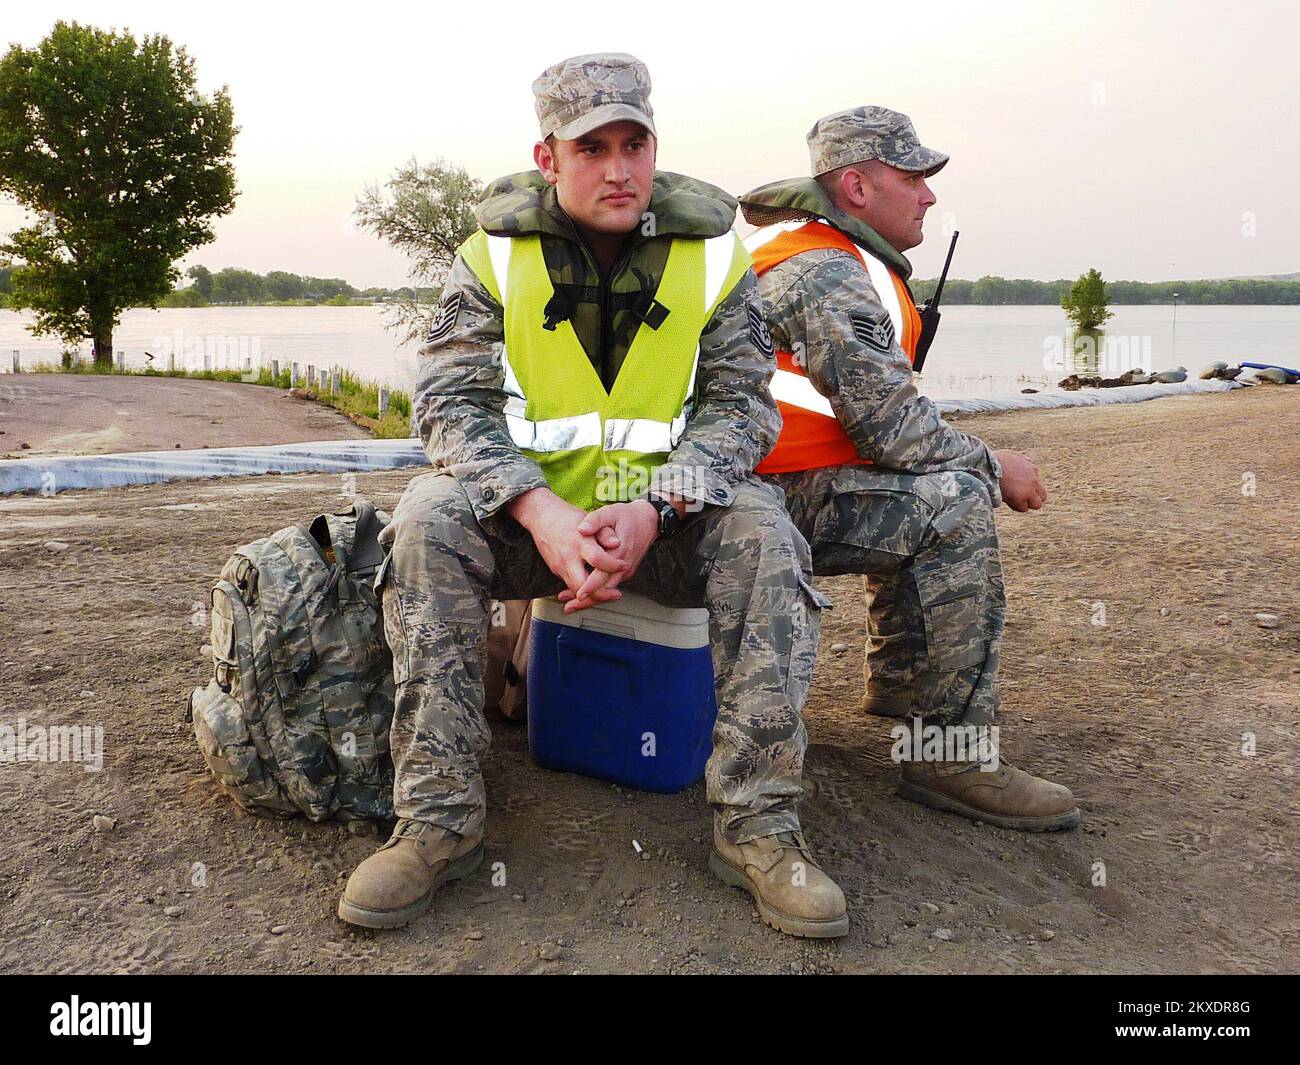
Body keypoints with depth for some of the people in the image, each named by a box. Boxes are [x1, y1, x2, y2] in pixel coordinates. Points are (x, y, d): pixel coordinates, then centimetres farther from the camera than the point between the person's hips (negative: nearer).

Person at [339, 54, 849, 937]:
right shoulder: (494, 252, -1)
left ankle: (757, 824, -22)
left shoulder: (713, 252, 0)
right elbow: (451, 401, -9)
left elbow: (742, 403, -5)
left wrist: (654, 509, -25)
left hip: (667, 515, 0)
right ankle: (438, 820, -22)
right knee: (430, 517, -28)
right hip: (528, 511, 0)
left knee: (761, 531, -29)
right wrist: (542, 515, -28)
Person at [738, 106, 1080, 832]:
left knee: (929, 493, 26)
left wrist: (980, 463, 9)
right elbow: (891, 429, -22)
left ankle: (900, 682, 29)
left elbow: (878, 404, 20)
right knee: (956, 507, -23)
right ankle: (953, 752, -21)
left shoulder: (837, 261, 17)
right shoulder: (824, 276, -18)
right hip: (777, 501, -11)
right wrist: (995, 467, -7)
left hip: (766, 480, 11)